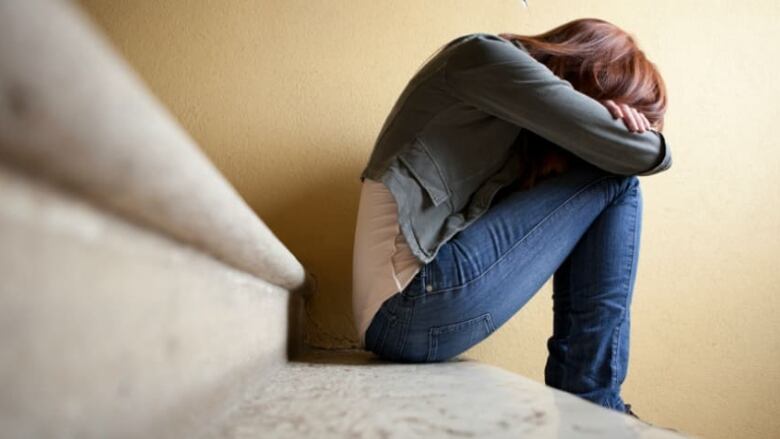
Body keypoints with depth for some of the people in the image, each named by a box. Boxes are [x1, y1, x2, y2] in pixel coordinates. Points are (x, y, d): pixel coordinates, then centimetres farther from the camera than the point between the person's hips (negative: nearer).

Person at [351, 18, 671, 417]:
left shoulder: (514, 104, 23)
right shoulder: (487, 57, -4)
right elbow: (635, 152, -8)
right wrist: (642, 137, 15)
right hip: (418, 299, -9)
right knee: (615, 183, -2)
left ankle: (579, 396, 11)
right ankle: (591, 401, 0)